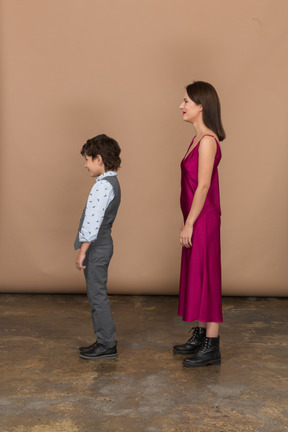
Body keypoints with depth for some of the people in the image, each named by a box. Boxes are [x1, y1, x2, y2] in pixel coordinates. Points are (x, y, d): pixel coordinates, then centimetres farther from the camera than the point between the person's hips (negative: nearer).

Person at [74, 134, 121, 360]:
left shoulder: (103, 185, -19)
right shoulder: (113, 182, 12)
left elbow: (93, 222, -23)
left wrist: (83, 251, -18)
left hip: (96, 248, -10)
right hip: (103, 245, 10)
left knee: (97, 295, -1)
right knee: (97, 295, 16)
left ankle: (107, 344, 8)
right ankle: (105, 341, 25)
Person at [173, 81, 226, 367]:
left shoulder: (207, 140, -17)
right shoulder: (198, 138, 13)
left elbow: (203, 186, -20)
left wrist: (189, 224, -17)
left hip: (203, 220, -10)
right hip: (197, 219, 10)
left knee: (205, 277, -3)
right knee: (196, 276, 16)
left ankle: (211, 348, 7)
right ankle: (201, 335, 29)